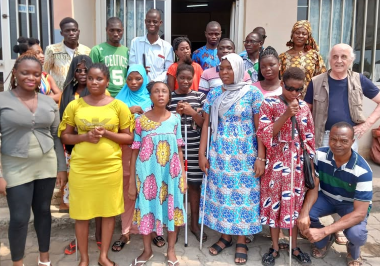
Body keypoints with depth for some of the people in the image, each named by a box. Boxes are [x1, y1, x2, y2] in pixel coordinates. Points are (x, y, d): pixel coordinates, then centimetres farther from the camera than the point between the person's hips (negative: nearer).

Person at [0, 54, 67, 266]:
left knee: (44, 211, 14)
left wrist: (61, 167, 6)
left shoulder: (49, 102, 4)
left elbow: (57, 137, 8)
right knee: (19, 218, 1)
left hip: (47, 165, 3)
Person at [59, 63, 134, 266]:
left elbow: (129, 138, 1)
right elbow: (64, 136, 6)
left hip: (110, 167, 0)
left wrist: (106, 133, -14)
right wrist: (85, 136, -13)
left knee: (109, 210, 8)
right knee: (81, 211, 7)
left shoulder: (118, 106, 0)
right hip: (81, 167, 1)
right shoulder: (74, 105, 2)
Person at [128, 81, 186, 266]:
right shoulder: (141, 120, -4)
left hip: (171, 173, 1)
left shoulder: (175, 119, 1)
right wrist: (132, 182, -2)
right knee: (147, 208, 9)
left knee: (172, 208, 9)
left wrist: (183, 176, 3)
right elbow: (135, 152, -2)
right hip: (148, 174, -1)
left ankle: (171, 250, 28)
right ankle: (147, 250, 30)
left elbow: (179, 150, 5)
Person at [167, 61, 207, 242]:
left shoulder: (200, 97, 5)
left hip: (194, 148, 1)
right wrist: (176, 113, -12)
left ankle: (195, 224, 21)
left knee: (194, 184, 7)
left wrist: (192, 112, -14)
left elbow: (204, 124, 3)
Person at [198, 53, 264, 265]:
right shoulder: (214, 94, 5)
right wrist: (202, 154, 1)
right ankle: (225, 236, 27)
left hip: (245, 153, -3)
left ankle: (242, 242, 20)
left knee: (243, 194, 3)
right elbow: (206, 125, 6)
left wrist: (261, 157, -10)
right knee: (220, 192, 9)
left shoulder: (253, 93, -5)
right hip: (219, 152, 3)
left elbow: (260, 128, -6)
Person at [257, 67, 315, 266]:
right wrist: (286, 115, -21)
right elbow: (264, 134, -14)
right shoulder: (269, 104, -7)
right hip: (276, 162, -3)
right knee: (275, 203, 6)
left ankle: (294, 246, 28)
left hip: (297, 162, 4)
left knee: (296, 203, 12)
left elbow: (309, 137, 11)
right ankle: (275, 247, 23)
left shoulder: (304, 106, 5)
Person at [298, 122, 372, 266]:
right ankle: (324, 241, 11)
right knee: (302, 214, -25)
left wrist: (323, 231, -42)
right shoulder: (319, 155, -21)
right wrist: (304, 213, -36)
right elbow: (314, 188, -14)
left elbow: (360, 212, -32)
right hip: (326, 197, 3)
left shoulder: (363, 170, -31)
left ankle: (353, 253, 9)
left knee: (356, 234, -33)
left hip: (352, 204, -3)